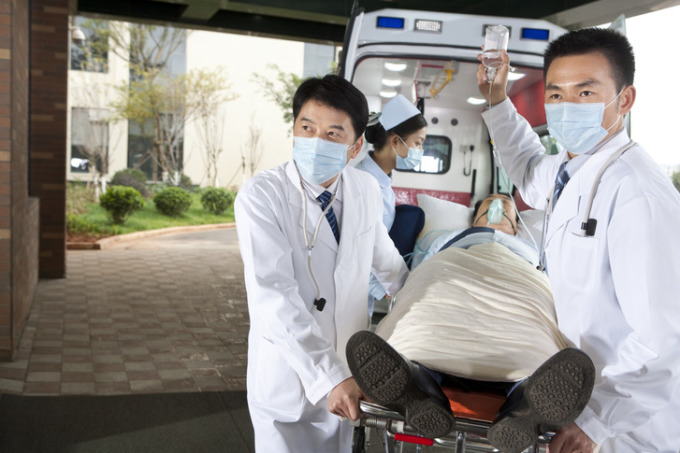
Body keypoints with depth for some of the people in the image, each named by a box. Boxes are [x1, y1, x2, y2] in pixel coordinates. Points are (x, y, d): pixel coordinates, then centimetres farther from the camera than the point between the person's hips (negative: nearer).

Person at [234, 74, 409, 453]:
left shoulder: (366, 189, -2)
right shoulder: (261, 197, -17)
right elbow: (273, 297, -28)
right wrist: (329, 378, -35)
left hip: (353, 379, 5)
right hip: (289, 384, -4)